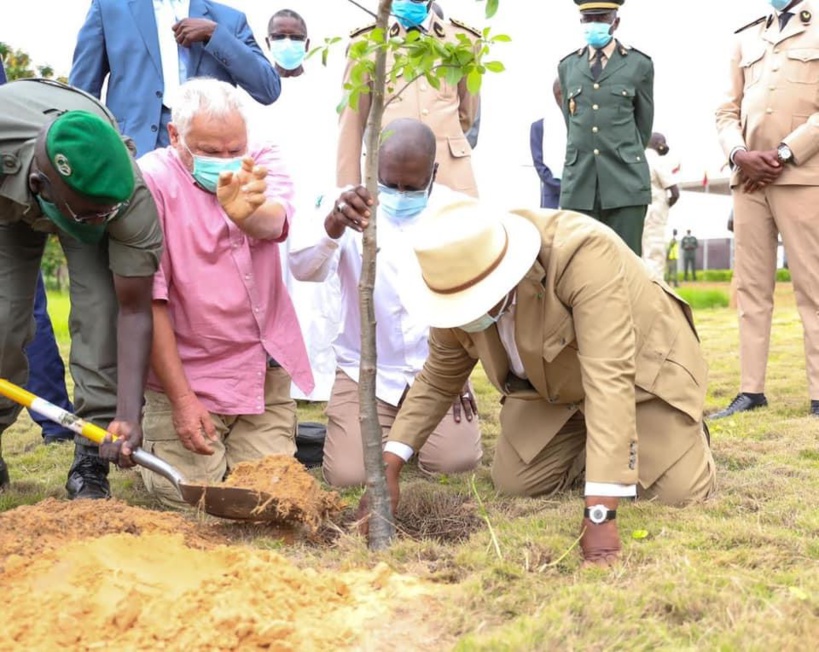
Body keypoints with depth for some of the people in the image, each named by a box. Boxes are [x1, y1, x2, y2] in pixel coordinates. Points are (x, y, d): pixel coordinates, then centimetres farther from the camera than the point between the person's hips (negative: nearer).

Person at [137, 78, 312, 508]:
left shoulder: (264, 163, -1)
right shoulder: (150, 180, -14)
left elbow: (275, 222, -26)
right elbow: (150, 299, -16)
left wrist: (248, 212, -52)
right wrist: (181, 399, -18)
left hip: (265, 373, 4)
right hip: (186, 373, -3)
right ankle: (152, 434, 22)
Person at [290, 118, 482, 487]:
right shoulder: (353, 209, -10)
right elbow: (303, 269, -27)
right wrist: (333, 226, -48)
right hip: (367, 369, -1)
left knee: (456, 461, -15)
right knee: (349, 474, -14)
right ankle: (389, 427, 22)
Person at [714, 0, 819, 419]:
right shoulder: (744, 38, 20)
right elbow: (727, 110, 14)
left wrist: (784, 153, -11)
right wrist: (739, 154, -5)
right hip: (748, 177, 4)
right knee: (751, 286, 2)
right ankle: (751, 390, 5)